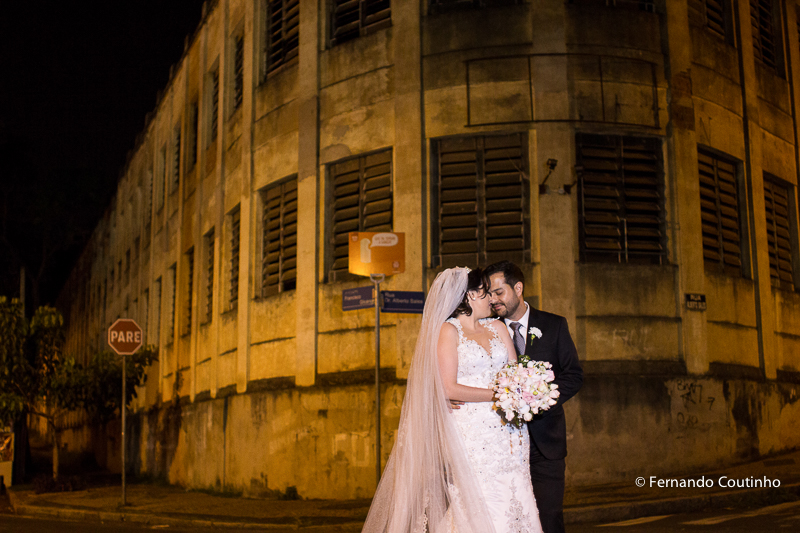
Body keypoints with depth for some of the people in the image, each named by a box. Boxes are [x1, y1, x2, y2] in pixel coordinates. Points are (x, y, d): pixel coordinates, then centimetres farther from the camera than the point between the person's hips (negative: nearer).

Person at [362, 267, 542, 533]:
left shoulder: (496, 328, 16)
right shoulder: (448, 331, 0)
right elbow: (448, 388, -8)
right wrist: (496, 395, -9)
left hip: (505, 431, 5)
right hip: (470, 434, -5)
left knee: (509, 505, -1)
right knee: (475, 508, -6)